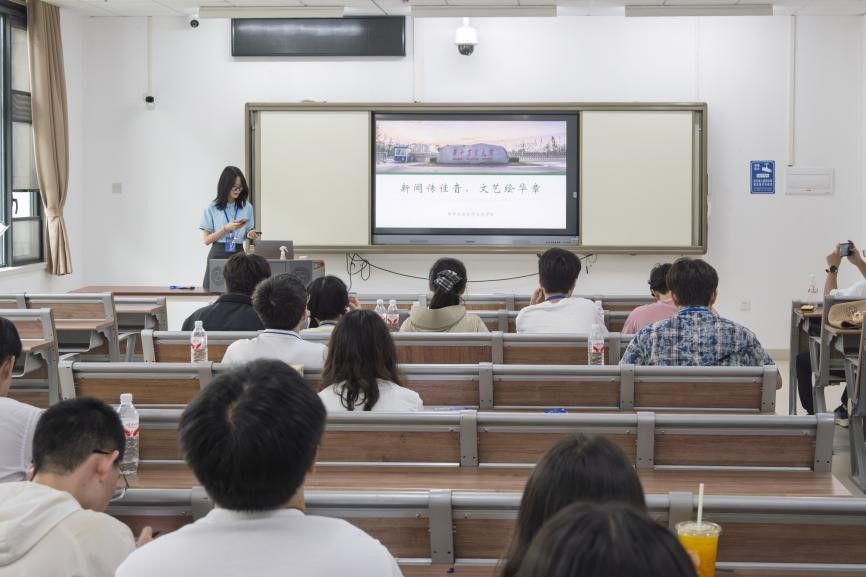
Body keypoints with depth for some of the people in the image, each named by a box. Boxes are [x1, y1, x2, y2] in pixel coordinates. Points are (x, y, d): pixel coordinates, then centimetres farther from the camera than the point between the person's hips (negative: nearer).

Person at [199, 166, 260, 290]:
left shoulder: (247, 207, 6)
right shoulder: (212, 208, -1)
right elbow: (207, 240, -4)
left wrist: (250, 235, -6)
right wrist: (226, 229, -16)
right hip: (218, 255, -2)